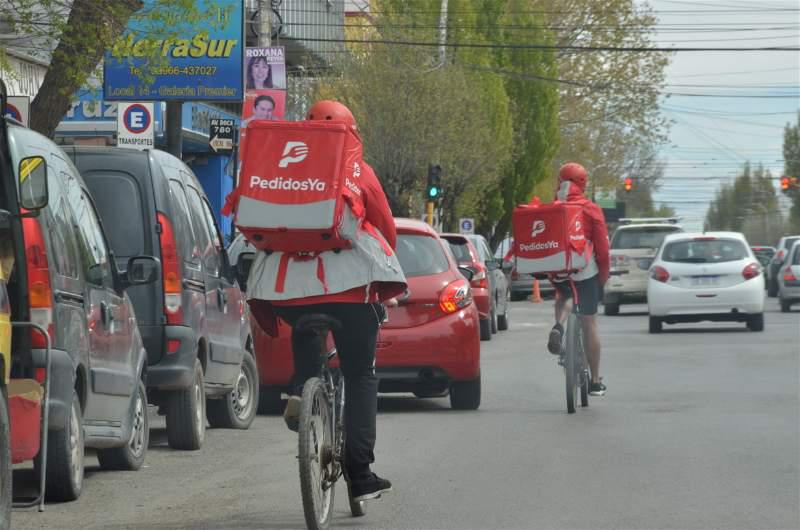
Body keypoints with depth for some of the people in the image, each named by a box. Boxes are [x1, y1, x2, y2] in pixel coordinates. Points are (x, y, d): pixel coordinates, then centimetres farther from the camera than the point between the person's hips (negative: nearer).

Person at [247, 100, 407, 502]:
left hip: (286, 288, 3)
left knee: (304, 334, 36)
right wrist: (380, 279, 28)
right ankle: (360, 475, 0)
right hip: (348, 285, -3)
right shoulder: (358, 172, 8)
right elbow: (387, 228, 13)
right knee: (360, 375, 6)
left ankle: (299, 392, 8)